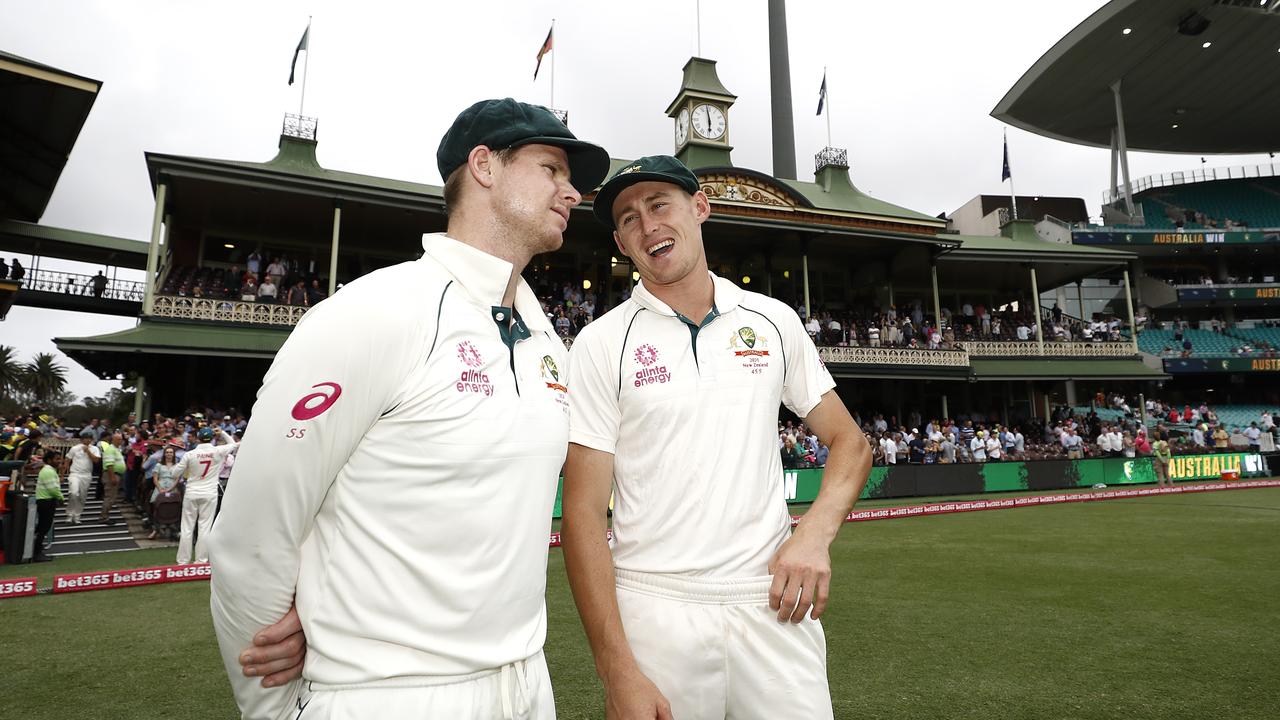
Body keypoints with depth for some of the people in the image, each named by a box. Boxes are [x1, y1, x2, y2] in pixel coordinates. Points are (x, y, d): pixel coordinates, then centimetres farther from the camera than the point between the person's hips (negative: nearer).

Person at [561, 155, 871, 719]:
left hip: (773, 601, 2)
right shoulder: (601, 344, -5)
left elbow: (849, 442, 10)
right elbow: (584, 513, -7)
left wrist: (816, 533, -9)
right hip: (654, 612, -2)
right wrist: (616, 669, -13)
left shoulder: (775, 321, 5)